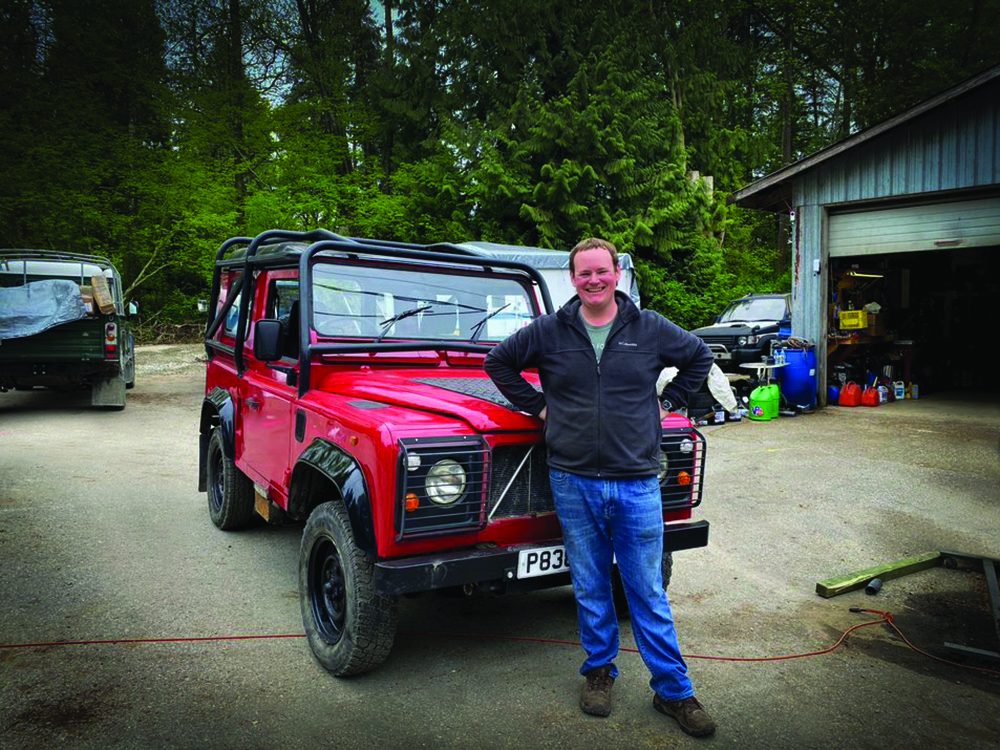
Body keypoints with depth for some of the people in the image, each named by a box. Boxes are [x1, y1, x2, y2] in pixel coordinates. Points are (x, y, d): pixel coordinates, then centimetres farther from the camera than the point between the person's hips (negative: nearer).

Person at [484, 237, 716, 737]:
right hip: (574, 482, 1)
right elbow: (499, 362, 12)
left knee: (648, 593, 7)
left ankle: (674, 691, 21)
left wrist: (666, 401, 8)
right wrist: (536, 405, 5)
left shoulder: (650, 329, 1)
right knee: (590, 588, 14)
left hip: (636, 484, 0)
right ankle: (599, 671, 33)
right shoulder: (548, 332, 0)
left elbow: (699, 356, 17)